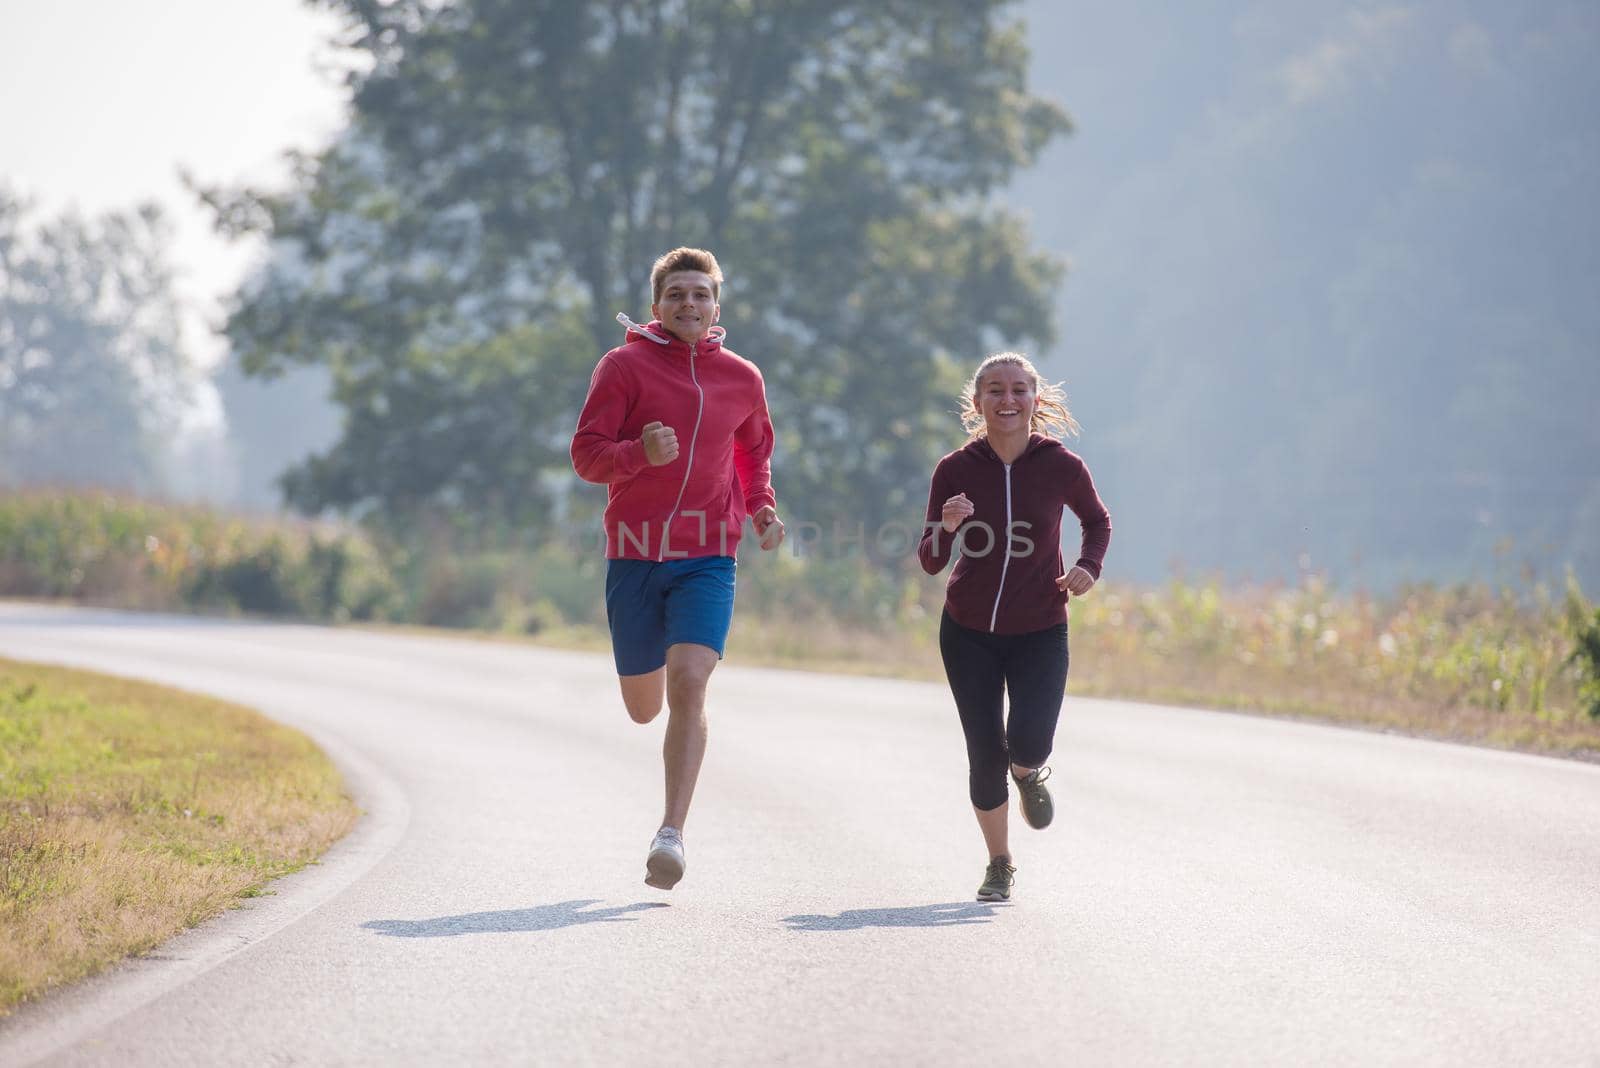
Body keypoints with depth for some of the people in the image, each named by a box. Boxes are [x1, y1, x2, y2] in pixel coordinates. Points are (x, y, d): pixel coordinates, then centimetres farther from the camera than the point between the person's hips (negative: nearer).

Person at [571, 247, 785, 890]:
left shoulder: (741, 379, 7)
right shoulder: (624, 366, -2)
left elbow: (755, 452, 25)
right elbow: (586, 456, -7)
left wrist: (762, 507, 6)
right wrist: (642, 452, -27)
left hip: (708, 557, 0)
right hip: (634, 554, 0)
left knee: (688, 686, -20)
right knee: (643, 708, 11)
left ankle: (671, 834, -22)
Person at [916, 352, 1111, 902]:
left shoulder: (1061, 467, -9)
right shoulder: (955, 470, -8)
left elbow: (1098, 520, 13)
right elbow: (930, 562, -5)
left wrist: (1089, 566, -7)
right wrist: (946, 529, -26)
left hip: (1040, 631, -1)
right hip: (968, 631, 1)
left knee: (1029, 744, -18)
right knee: (984, 754, -1)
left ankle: (1029, 773, 21)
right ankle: (1000, 864, 23)